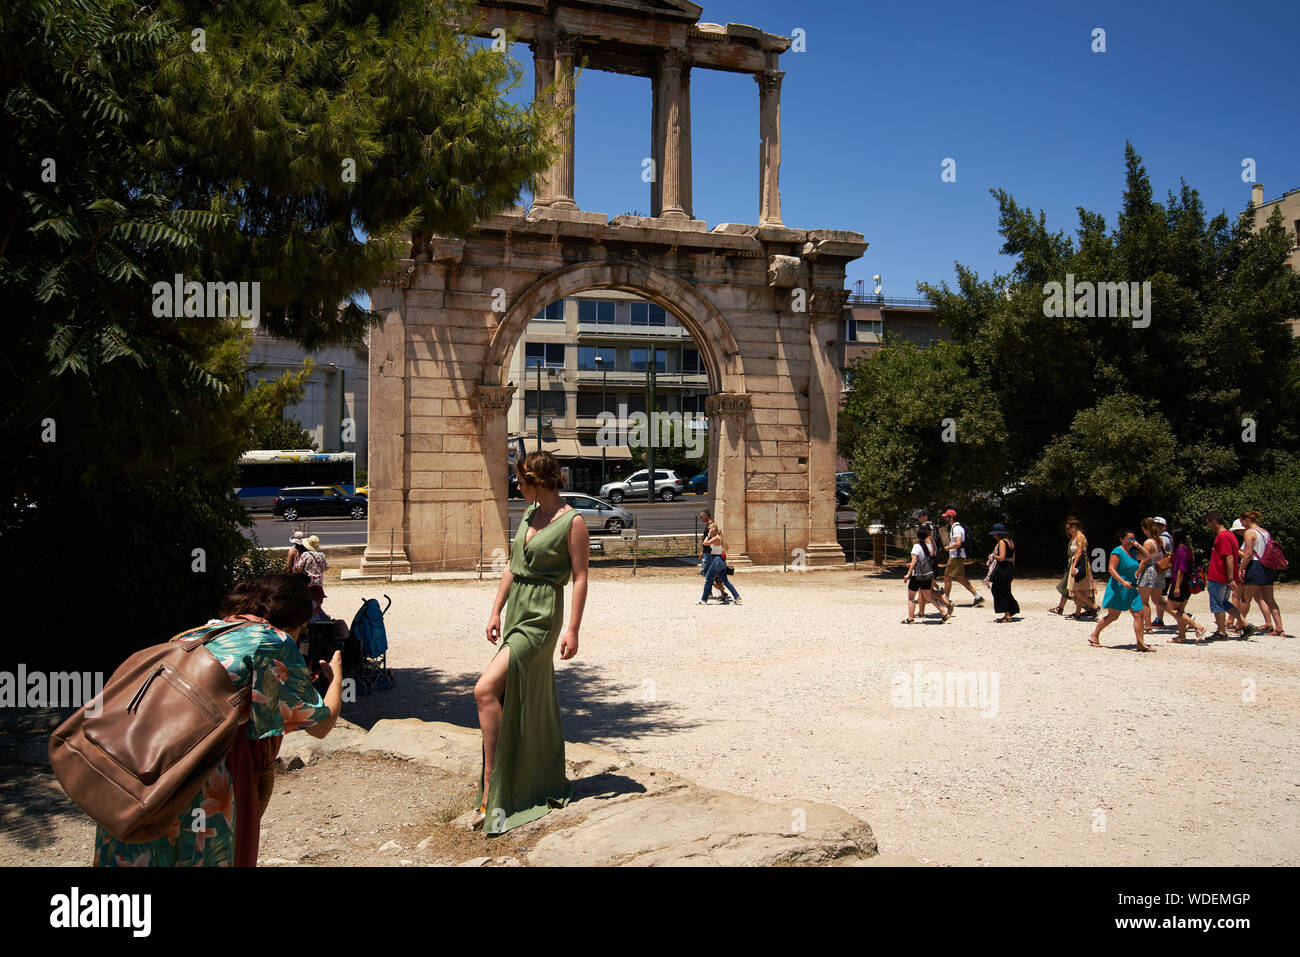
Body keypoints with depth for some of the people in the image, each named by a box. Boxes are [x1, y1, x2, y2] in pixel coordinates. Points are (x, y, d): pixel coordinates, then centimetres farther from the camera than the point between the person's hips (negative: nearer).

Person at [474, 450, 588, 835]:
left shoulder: (573, 521, -10)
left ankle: (491, 792, -14)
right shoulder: (528, 514, 13)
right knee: (532, 705, 14)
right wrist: (496, 611, 16)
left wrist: (572, 629, -15)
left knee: (486, 690, -19)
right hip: (516, 612, 8)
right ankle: (551, 785, 28)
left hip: (542, 618, -8)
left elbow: (580, 578, -11)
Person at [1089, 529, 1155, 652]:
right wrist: (1123, 582, -26)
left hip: (1131, 589, 8)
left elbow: (1147, 557, 21)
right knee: (1112, 615, -2)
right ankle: (1094, 636, 15)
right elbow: (1111, 569, -17)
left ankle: (1141, 643, -2)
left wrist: (1138, 546, 7)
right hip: (1118, 588, -8)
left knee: (1138, 614, -2)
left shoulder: (1132, 552, 13)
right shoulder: (1117, 551, -10)